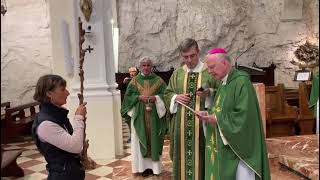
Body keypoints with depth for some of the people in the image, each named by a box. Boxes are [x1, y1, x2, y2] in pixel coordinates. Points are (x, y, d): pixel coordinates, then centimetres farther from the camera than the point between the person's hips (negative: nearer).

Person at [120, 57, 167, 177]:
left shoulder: (158, 80, 7)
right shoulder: (134, 81, 7)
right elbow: (128, 96, 2)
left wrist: (156, 97, -15)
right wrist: (139, 97, -14)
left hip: (154, 115, 0)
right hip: (139, 115, 0)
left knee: (153, 138, 4)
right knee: (141, 140, 2)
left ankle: (154, 166, 15)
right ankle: (143, 166, 11)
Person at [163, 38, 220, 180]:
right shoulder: (177, 74, 9)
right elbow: (167, 94, 14)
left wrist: (209, 93, -19)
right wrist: (176, 97, -7)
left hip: (203, 124, -3)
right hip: (181, 125, 3)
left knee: (201, 156, 3)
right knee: (182, 155, 10)